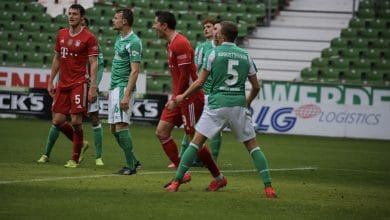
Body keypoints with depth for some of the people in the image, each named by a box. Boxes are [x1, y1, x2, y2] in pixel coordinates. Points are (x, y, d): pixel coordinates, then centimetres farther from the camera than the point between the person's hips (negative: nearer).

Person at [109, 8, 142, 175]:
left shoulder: (134, 42, -15)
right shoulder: (119, 38, 13)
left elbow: (135, 71, -18)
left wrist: (126, 95, -23)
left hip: (124, 87, -9)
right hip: (114, 87, 9)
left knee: (121, 126, -14)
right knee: (114, 128, 10)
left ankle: (131, 166, -9)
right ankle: (133, 161, 19)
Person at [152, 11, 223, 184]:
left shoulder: (180, 43, -17)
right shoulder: (171, 44, 14)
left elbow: (185, 74, -21)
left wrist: (177, 98, -17)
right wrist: (174, 97, 13)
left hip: (190, 98, -10)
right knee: (161, 132, 4)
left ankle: (219, 177, 7)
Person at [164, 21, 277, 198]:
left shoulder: (214, 53, 1)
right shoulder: (245, 56, 10)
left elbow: (200, 83, 0)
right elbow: (256, 87, 13)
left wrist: (182, 97, 14)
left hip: (217, 104, -2)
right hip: (239, 104, 2)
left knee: (196, 141, 3)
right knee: (252, 145, 8)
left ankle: (176, 182, 1)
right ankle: (268, 187, -1)